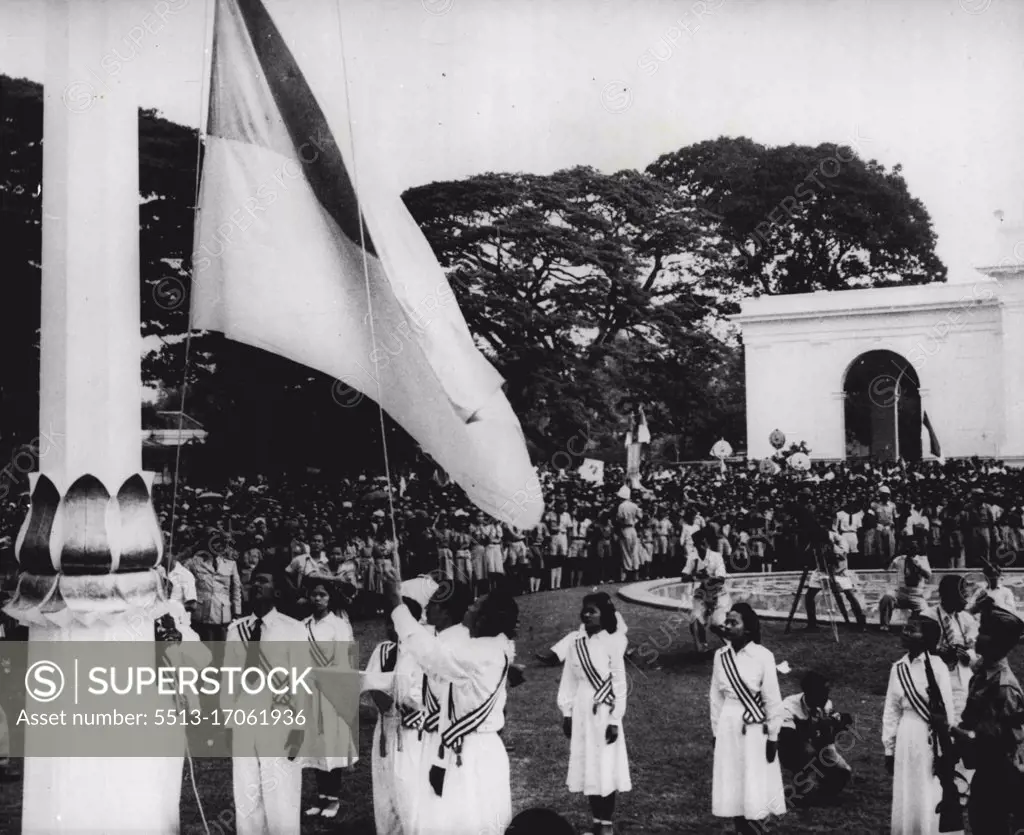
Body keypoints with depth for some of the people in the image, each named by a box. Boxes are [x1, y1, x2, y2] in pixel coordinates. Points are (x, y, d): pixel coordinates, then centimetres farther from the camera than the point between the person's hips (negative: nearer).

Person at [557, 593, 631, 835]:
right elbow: (569, 680, 10)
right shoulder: (577, 643, 6)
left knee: (606, 768, -2)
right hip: (581, 712, 5)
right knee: (587, 769, 8)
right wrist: (567, 713, 8)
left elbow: (619, 684, -9)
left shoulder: (613, 643, -9)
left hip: (604, 712, -5)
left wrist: (615, 720, -11)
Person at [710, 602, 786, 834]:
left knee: (754, 785, -1)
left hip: (755, 727, -4)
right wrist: (715, 732, 9)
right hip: (728, 726, 4)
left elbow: (772, 699, -7)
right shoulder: (721, 656, 0)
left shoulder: (763, 656, -12)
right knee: (732, 787, 6)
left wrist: (773, 736, -5)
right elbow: (716, 697, 8)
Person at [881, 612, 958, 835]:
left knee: (930, 797, 2)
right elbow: (891, 711, 9)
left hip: (931, 735, -4)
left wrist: (946, 749, -7)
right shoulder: (898, 668, 3)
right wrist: (889, 749, 9)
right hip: (906, 737, 5)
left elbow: (947, 710, -8)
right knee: (904, 796, 9)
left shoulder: (936, 667, -11)